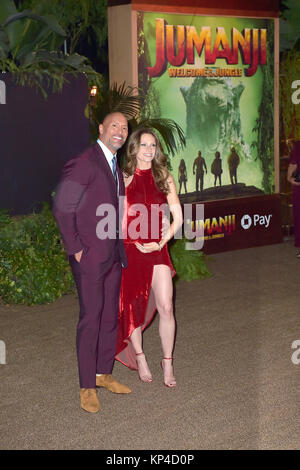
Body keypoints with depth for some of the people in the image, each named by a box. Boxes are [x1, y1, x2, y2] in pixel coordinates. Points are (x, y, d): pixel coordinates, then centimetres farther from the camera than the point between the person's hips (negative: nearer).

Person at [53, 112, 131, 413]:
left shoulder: (115, 166, 16)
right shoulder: (83, 163, -12)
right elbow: (63, 209, -14)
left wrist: (120, 248, 14)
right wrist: (76, 249, -15)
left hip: (113, 255, 8)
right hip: (90, 255, -8)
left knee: (110, 315, 12)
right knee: (91, 316, -5)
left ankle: (103, 374, 24)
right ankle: (87, 387, 3)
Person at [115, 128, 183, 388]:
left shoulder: (165, 179, 8)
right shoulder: (123, 179, 3)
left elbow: (177, 217, 5)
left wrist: (161, 242, -6)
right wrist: (136, 243, -6)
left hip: (158, 249, 1)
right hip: (130, 249, -1)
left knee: (166, 307, -7)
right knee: (132, 306, 5)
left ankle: (168, 362, 7)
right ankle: (139, 357, 23)